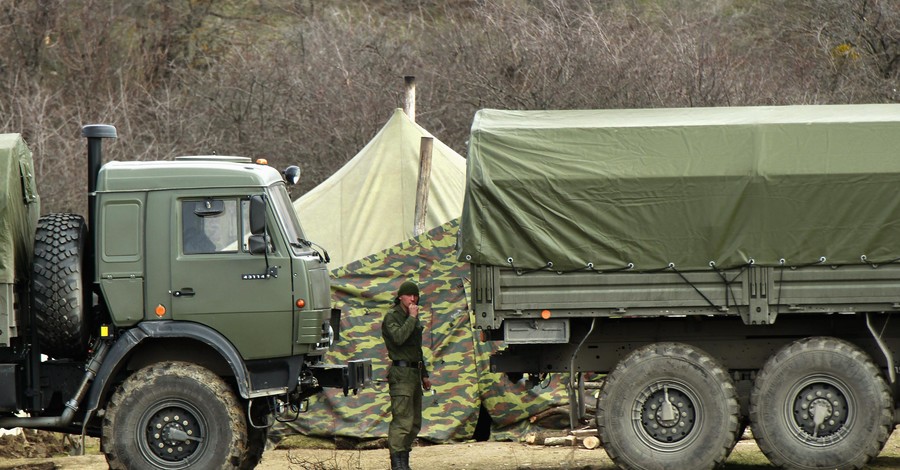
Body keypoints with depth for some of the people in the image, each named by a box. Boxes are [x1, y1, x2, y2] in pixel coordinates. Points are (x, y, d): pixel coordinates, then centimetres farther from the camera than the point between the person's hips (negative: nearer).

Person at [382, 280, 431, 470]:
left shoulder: (412, 318, 19)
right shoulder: (392, 317, -7)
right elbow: (399, 337, -27)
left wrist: (424, 375, 27)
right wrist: (412, 317, -17)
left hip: (414, 372, 9)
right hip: (401, 373, -9)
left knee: (415, 422, 8)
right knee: (402, 420, -15)